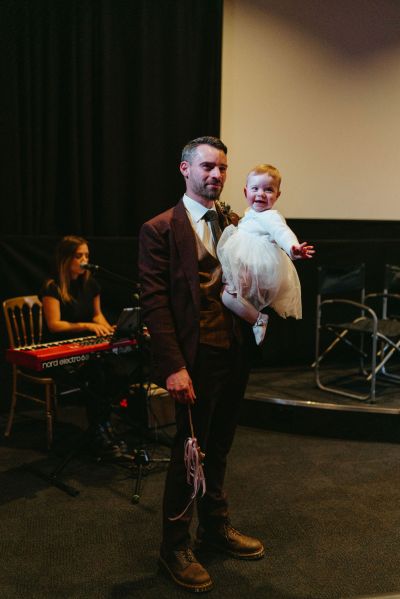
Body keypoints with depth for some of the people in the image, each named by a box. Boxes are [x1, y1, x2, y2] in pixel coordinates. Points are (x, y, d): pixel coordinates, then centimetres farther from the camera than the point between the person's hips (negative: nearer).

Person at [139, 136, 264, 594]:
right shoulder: (160, 230, -6)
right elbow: (154, 302, -12)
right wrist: (173, 366, -20)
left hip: (235, 354, 6)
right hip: (197, 358, -6)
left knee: (218, 449, 18)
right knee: (190, 452, 4)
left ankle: (215, 527, 37)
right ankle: (175, 547, 23)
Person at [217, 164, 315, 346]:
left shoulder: (271, 216, -15)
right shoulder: (251, 214, 16)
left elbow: (282, 232, -37)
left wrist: (293, 248, -55)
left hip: (262, 274, -10)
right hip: (250, 272, 10)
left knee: (227, 293, -21)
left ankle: (258, 319, -7)